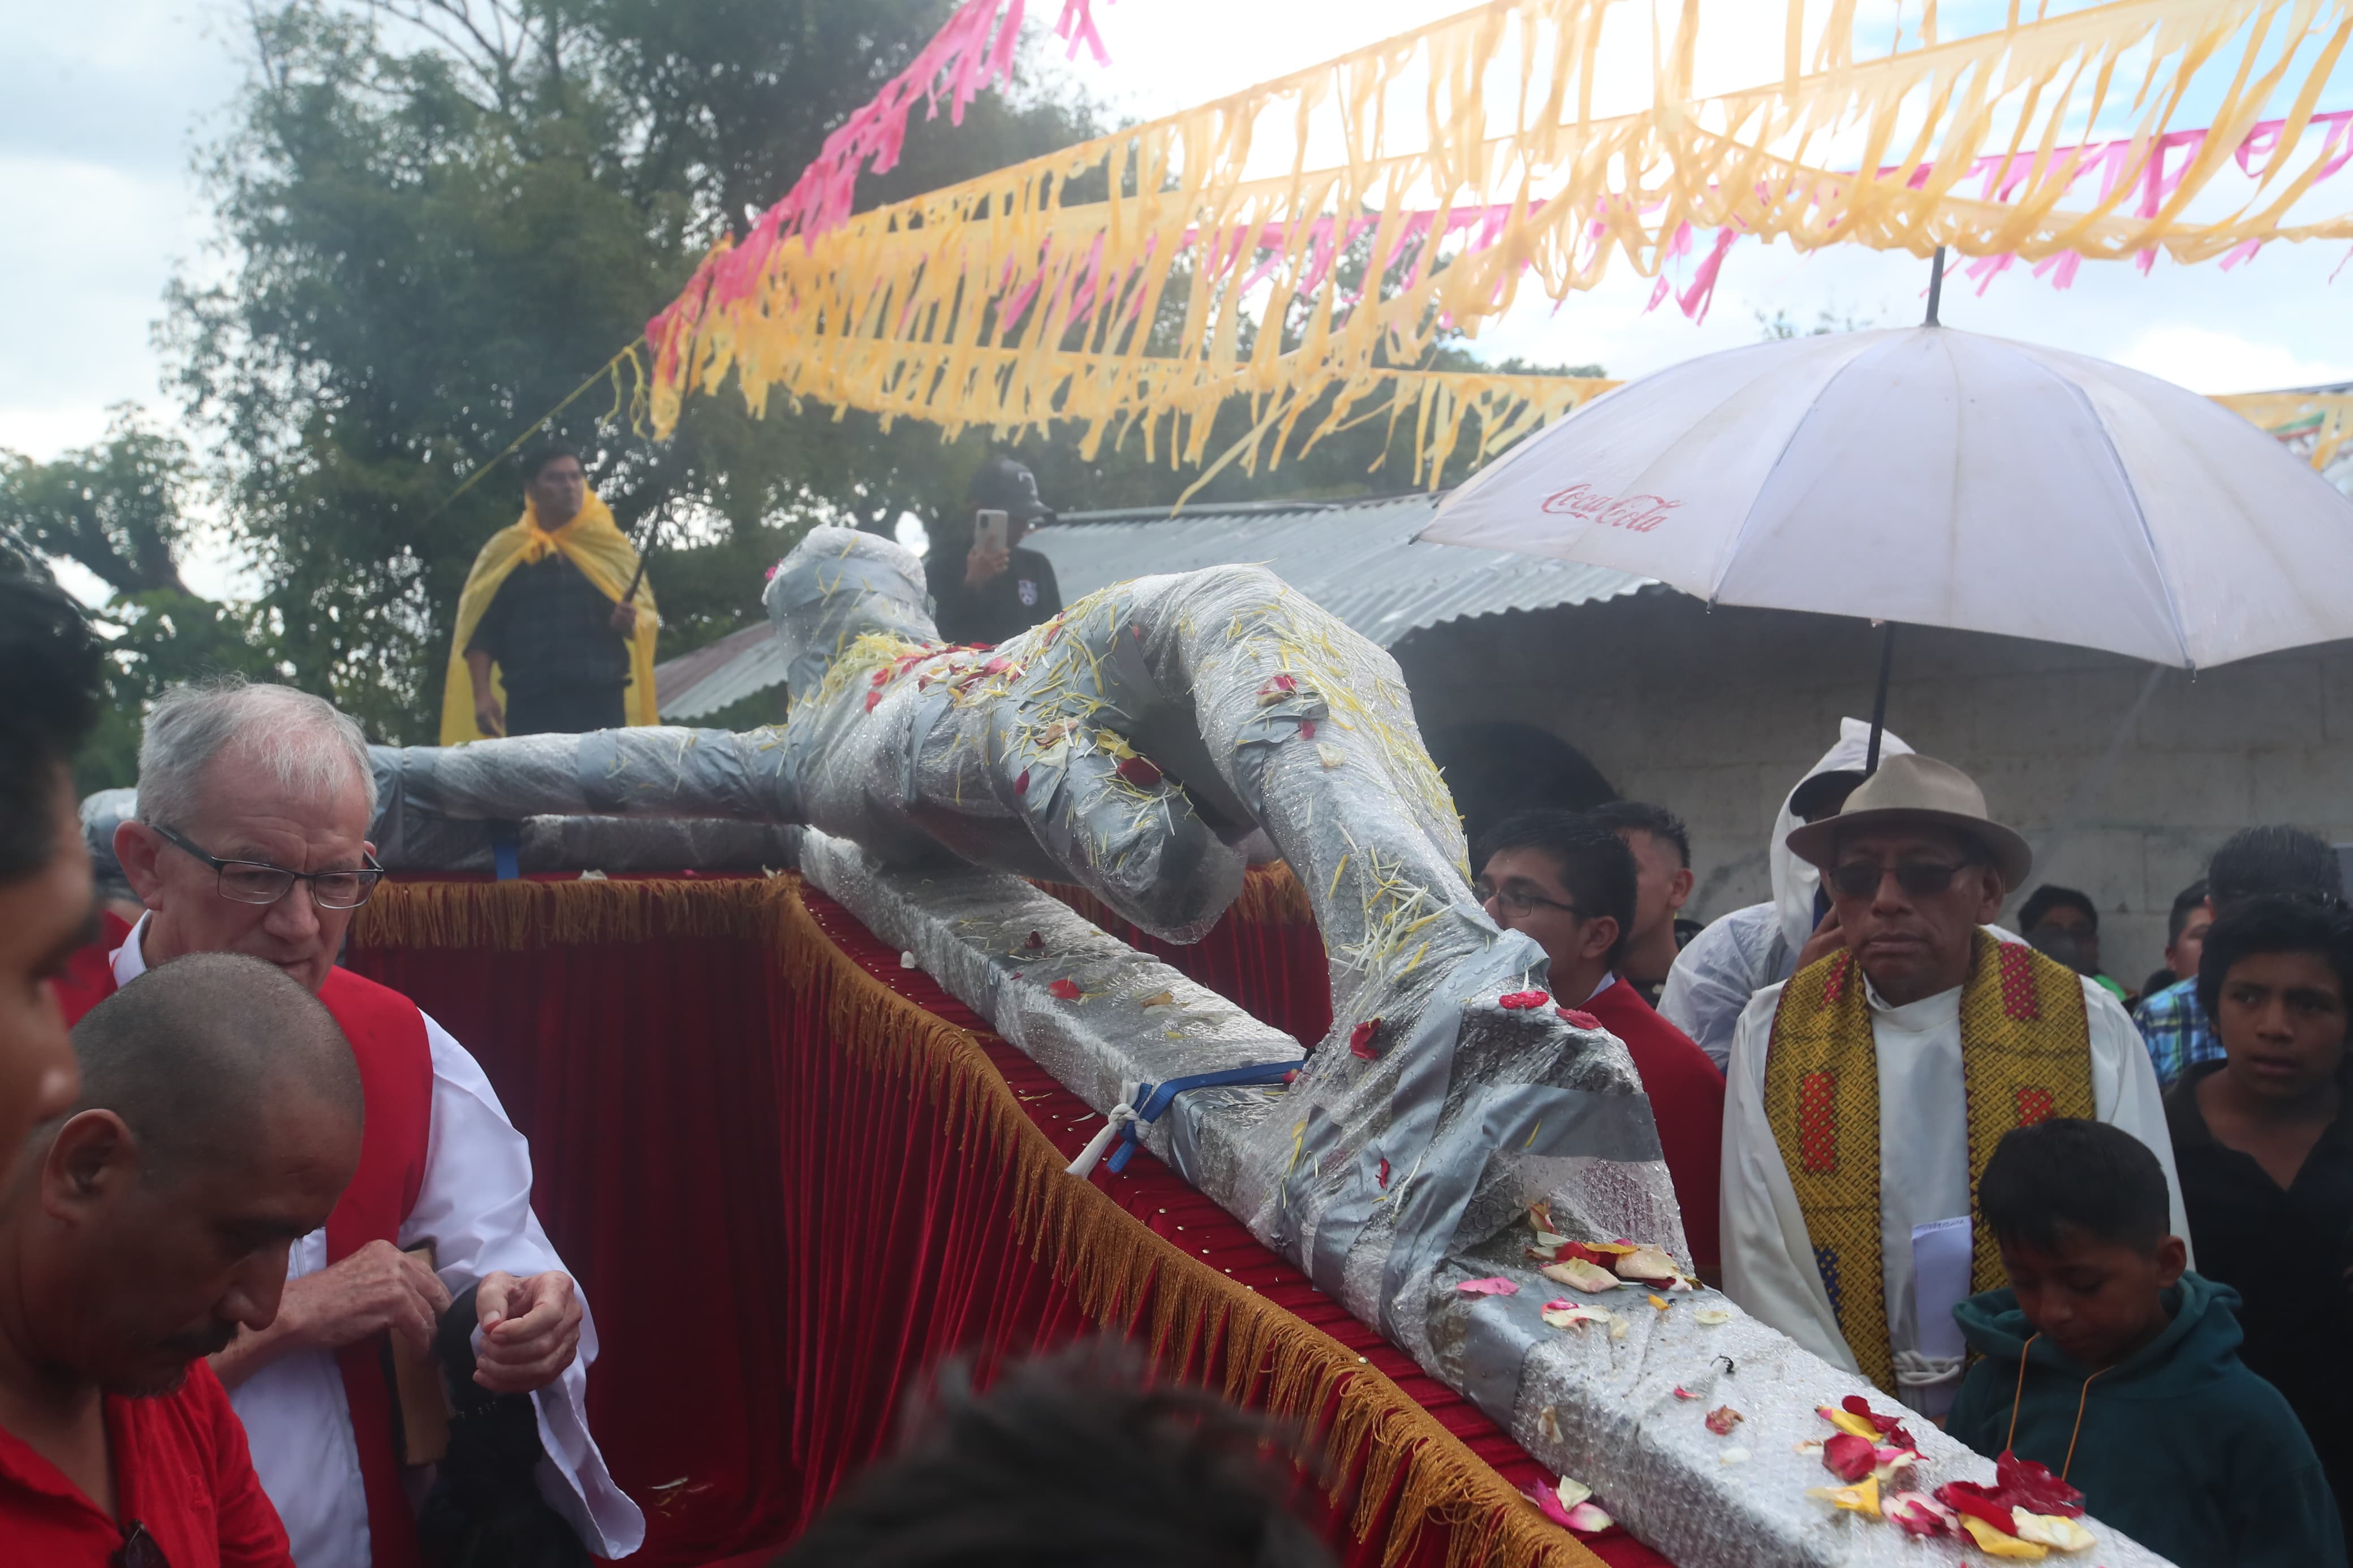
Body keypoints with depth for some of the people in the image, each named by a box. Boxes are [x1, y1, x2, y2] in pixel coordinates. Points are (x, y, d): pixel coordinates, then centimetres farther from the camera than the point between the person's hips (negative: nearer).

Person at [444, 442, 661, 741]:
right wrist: (482, 695, -5)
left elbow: (647, 617, 11)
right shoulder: (504, 554, 10)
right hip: (530, 704, -1)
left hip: (601, 702, 1)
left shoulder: (612, 547, 13)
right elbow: (480, 632, 6)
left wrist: (628, 622, -13)